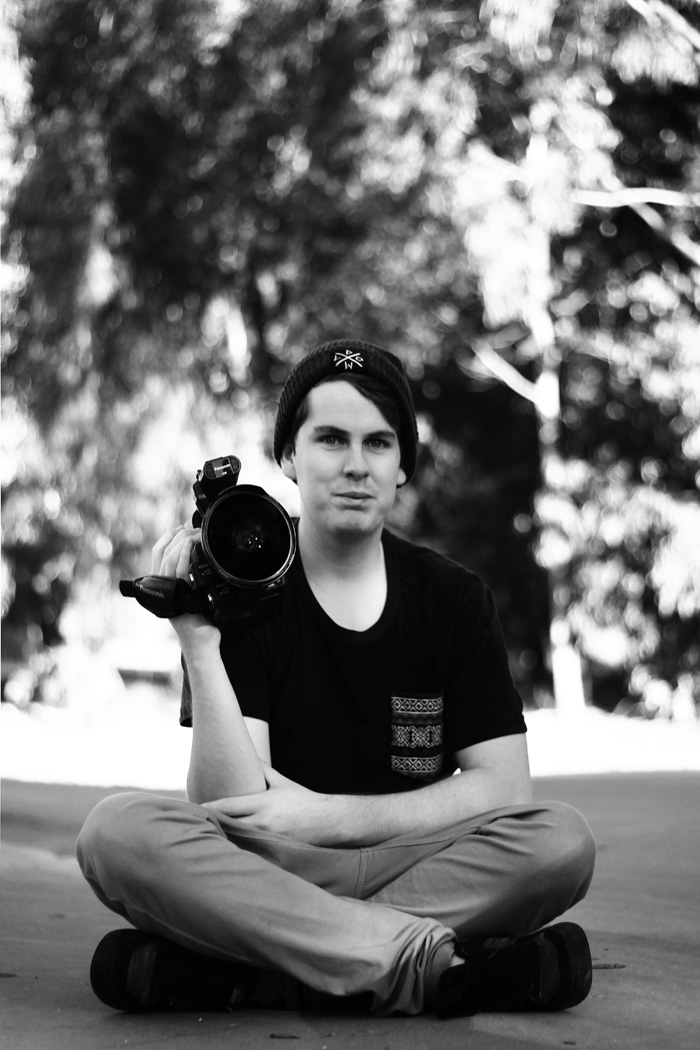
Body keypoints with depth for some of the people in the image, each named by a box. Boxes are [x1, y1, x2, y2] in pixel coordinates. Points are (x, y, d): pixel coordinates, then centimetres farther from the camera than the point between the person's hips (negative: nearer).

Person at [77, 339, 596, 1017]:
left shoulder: (453, 599, 7)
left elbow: (503, 787, -2)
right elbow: (227, 807, -10)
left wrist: (332, 814, -10)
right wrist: (197, 642, -22)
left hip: (410, 866, 2)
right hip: (260, 872, -1)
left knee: (561, 840, -27)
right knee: (117, 831, -29)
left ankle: (220, 974, -28)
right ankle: (432, 964, -35)